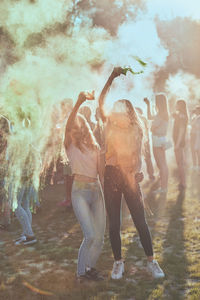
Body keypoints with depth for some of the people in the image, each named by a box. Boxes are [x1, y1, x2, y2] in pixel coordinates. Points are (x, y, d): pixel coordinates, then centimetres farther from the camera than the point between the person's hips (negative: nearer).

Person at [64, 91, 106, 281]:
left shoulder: (95, 147, 15)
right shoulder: (70, 146, 2)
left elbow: (101, 173, 15)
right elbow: (68, 125, -17)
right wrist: (78, 103, -30)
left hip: (96, 190, 5)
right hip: (80, 191, -4)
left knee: (99, 237, 3)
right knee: (90, 235, -12)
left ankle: (89, 267, 24)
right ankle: (82, 271, 9)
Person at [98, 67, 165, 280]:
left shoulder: (136, 130, 4)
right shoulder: (110, 125, 3)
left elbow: (137, 155, 9)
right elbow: (101, 103, -6)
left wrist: (137, 172, -6)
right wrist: (111, 78, -10)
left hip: (129, 177, 0)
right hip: (111, 175, 1)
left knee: (140, 221, 1)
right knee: (113, 223, 6)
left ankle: (151, 261, 14)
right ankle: (118, 262, 19)